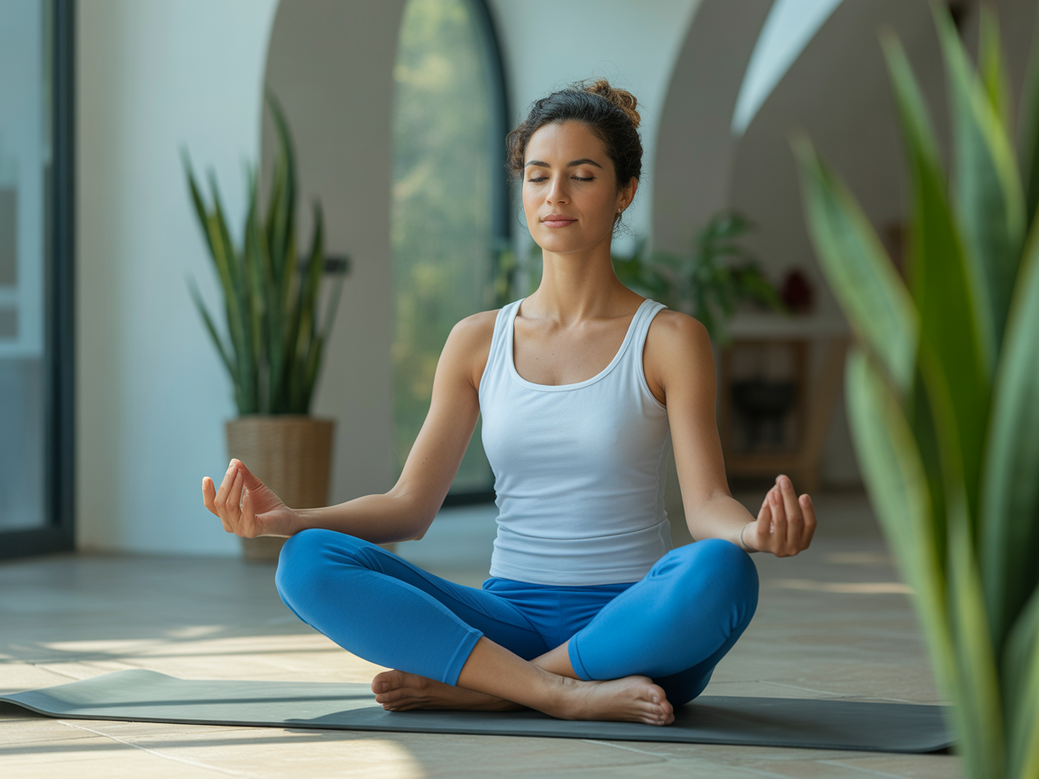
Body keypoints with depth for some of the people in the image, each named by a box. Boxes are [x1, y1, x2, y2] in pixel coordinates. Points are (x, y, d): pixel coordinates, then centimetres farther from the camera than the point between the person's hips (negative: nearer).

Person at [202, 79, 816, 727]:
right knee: (310, 562, -20)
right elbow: (411, 504, 7)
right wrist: (289, 519, -9)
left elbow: (707, 503, -7)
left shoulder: (669, 339, 2)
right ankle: (568, 696, -27)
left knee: (719, 571, -37)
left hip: (632, 627, -2)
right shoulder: (479, 342, 11)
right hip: (511, 619, 2)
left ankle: (476, 688, -21)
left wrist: (754, 532, -31)